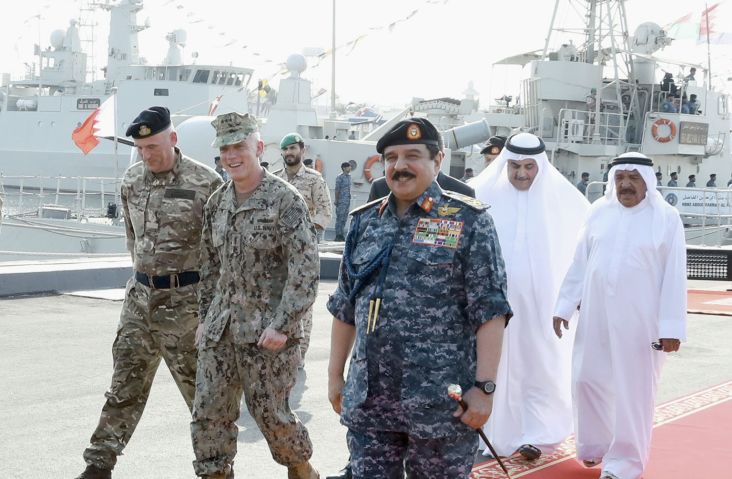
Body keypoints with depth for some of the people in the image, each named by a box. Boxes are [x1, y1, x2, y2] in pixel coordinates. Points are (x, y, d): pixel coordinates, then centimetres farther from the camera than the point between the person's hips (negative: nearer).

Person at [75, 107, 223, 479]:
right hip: (141, 295, 5)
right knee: (125, 382, 8)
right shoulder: (132, 181, 7)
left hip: (186, 299, -5)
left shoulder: (205, 183, -11)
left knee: (199, 384, 3)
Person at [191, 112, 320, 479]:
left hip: (267, 332, -6)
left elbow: (305, 270, -15)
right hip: (220, 330, 6)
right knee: (209, 413, 4)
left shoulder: (285, 200, -11)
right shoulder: (217, 203, 10)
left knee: (269, 412, 3)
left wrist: (282, 325, -19)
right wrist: (206, 316, 15)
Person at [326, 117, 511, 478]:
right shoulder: (365, 222, 11)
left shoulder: (468, 221, -4)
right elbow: (345, 307, 17)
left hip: (441, 403, -4)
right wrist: (335, 374, 15)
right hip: (368, 401, 5)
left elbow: (490, 311, -8)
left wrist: (484, 387, -14)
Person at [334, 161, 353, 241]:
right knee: (339, 218, -6)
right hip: (341, 201, -8)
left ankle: (341, 235, 15)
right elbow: (337, 190, -11)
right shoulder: (340, 177, -9)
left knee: (344, 218, 9)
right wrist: (336, 200, -14)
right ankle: (338, 235, -3)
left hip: (347, 201, 8)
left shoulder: (349, 176, 14)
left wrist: (349, 198, 16)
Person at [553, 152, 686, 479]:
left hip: (640, 320, -4)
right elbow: (579, 264, 8)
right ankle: (595, 445, 32)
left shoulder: (666, 218, -5)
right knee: (588, 380, 11)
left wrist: (671, 326, -11)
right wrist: (564, 306, 5)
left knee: (633, 390, 1)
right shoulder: (599, 213, 4)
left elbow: (674, 277, -7)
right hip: (595, 314, 4)